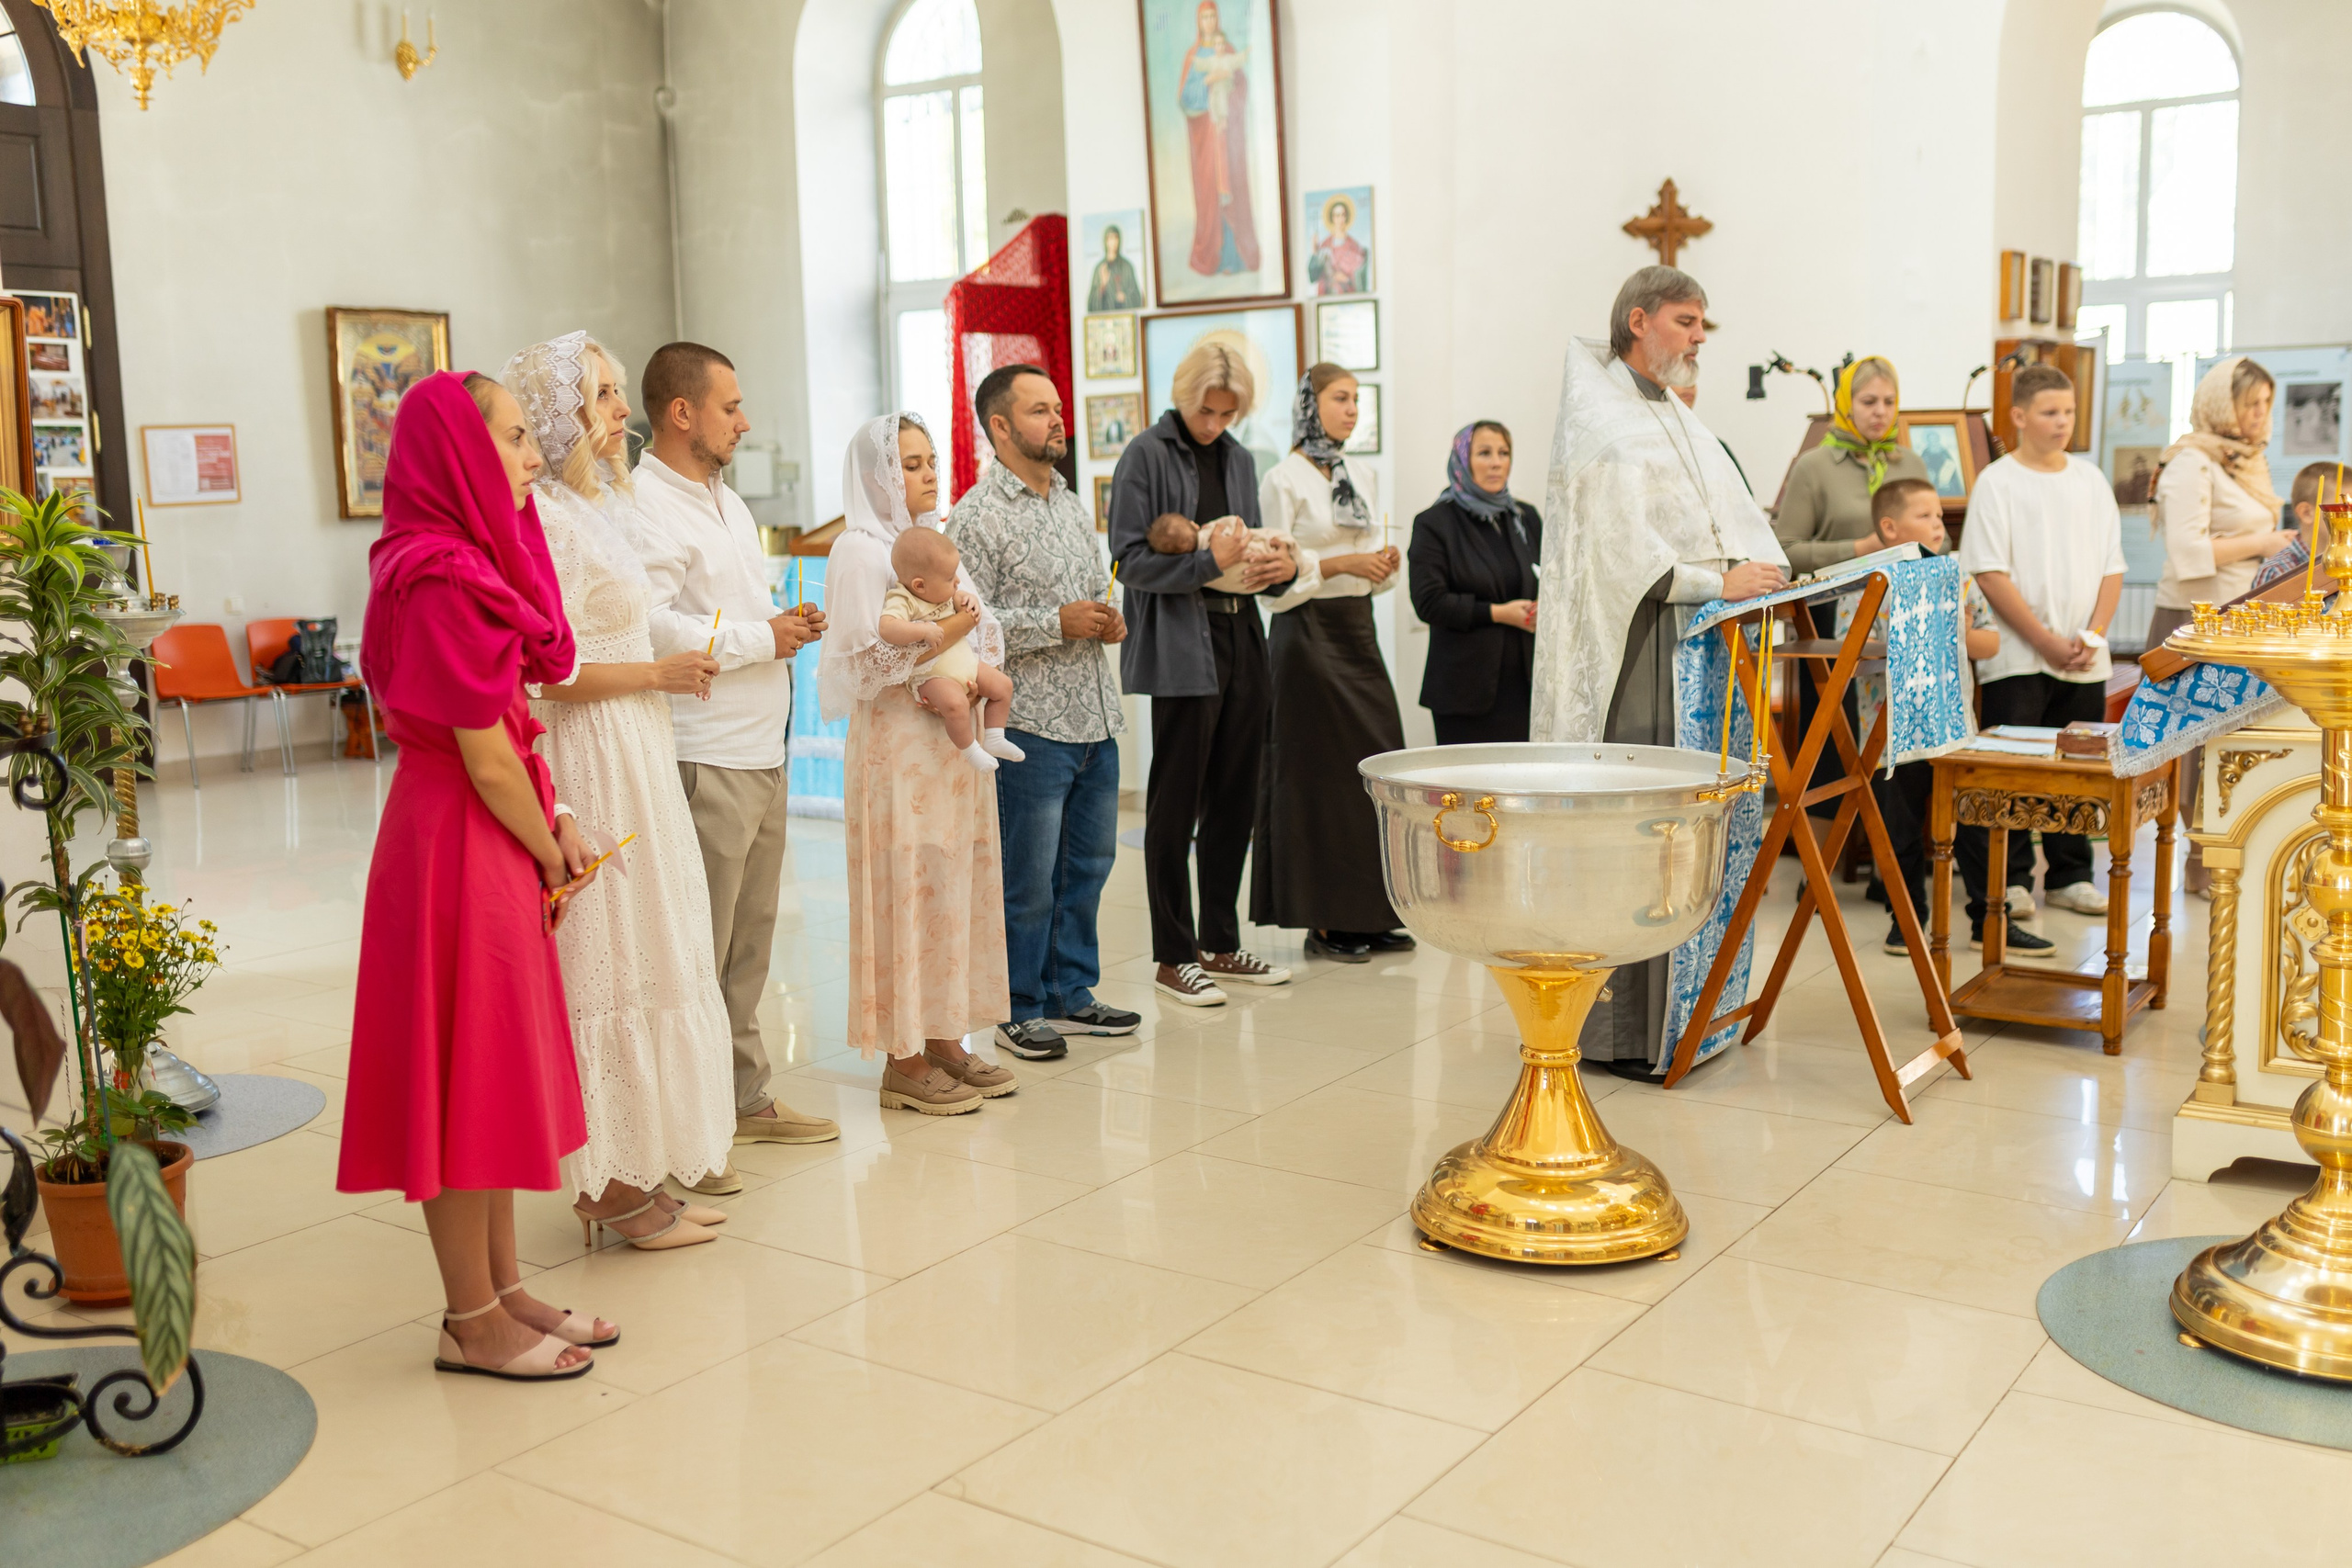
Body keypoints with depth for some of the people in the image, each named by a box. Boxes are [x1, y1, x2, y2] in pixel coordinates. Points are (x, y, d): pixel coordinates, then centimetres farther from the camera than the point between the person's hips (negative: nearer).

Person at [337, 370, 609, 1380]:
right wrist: (550, 851, -6)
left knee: (499, 1065, 16)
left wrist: (554, 825, 4)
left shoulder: (468, 561, 13)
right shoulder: (446, 578, -19)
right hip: (463, 839, -10)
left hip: (497, 835, 10)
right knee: (469, 1070, 0)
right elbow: (482, 747, -19)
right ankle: (472, 1321, 13)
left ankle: (502, 1288, 27)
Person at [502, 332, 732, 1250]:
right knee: (612, 965, -3)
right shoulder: (548, 518, -16)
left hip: (632, 758, 10)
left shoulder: (594, 507, 15)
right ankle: (614, 1186, 7)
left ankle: (636, 1176, 22)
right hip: (593, 762, -10)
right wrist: (660, 673, -14)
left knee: (647, 959, 13)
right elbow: (550, 670, -22)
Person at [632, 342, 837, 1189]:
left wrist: (788, 625, 7)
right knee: (696, 952, -5)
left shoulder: (727, 500, 20)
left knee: (749, 939, 17)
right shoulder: (645, 506, -13)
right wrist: (762, 639, -15)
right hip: (704, 760, -10)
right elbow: (652, 627, -25)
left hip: (762, 750, 10)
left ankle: (745, 1096, 29)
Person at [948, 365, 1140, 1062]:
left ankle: (1071, 991, 27)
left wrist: (1109, 620, 4)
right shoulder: (977, 517, -9)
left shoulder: (1073, 506, 15)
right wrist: (1058, 622, -19)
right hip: (1032, 723, -8)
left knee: (1087, 864, 14)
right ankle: (1018, 1009, 14)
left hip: (1096, 720, 8)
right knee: (1028, 877, 1)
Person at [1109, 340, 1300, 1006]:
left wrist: (1285, 566, 2)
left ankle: (1220, 943, 21)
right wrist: (1208, 561, -21)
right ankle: (1173, 956, 7)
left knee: (1235, 798, 10)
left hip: (1241, 639, 7)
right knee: (1176, 803, -1)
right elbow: (1131, 560, -11)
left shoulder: (1239, 459, 16)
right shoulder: (1146, 455, -4)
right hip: (1182, 647, -7)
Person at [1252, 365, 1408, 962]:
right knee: (1318, 773, -3)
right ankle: (1323, 920, 4)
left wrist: (1385, 565, -2)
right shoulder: (1283, 480, -6)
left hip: (1359, 632, 7)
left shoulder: (1364, 477, 14)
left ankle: (1370, 915, 12)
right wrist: (1339, 564, -17)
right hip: (1308, 637, -7)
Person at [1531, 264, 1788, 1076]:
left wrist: (1768, 574, -2)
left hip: (1694, 646, 9)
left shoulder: (1675, 418, 22)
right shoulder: (1601, 421, -6)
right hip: (1630, 652, -9)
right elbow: (1622, 549, -16)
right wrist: (1720, 582, -20)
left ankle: (1671, 1013, 13)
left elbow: (1733, 514, 17)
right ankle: (1619, 1031, -1)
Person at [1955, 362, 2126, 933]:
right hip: (2017, 658, -5)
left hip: (2084, 663, 5)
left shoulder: (2091, 481, 10)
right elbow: (1990, 574, -10)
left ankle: (2069, 875, 21)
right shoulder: (1997, 482, -4)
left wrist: (2092, 636, -4)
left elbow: (2112, 568, 11)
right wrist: (2046, 642, -14)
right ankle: (2011, 880, 7)